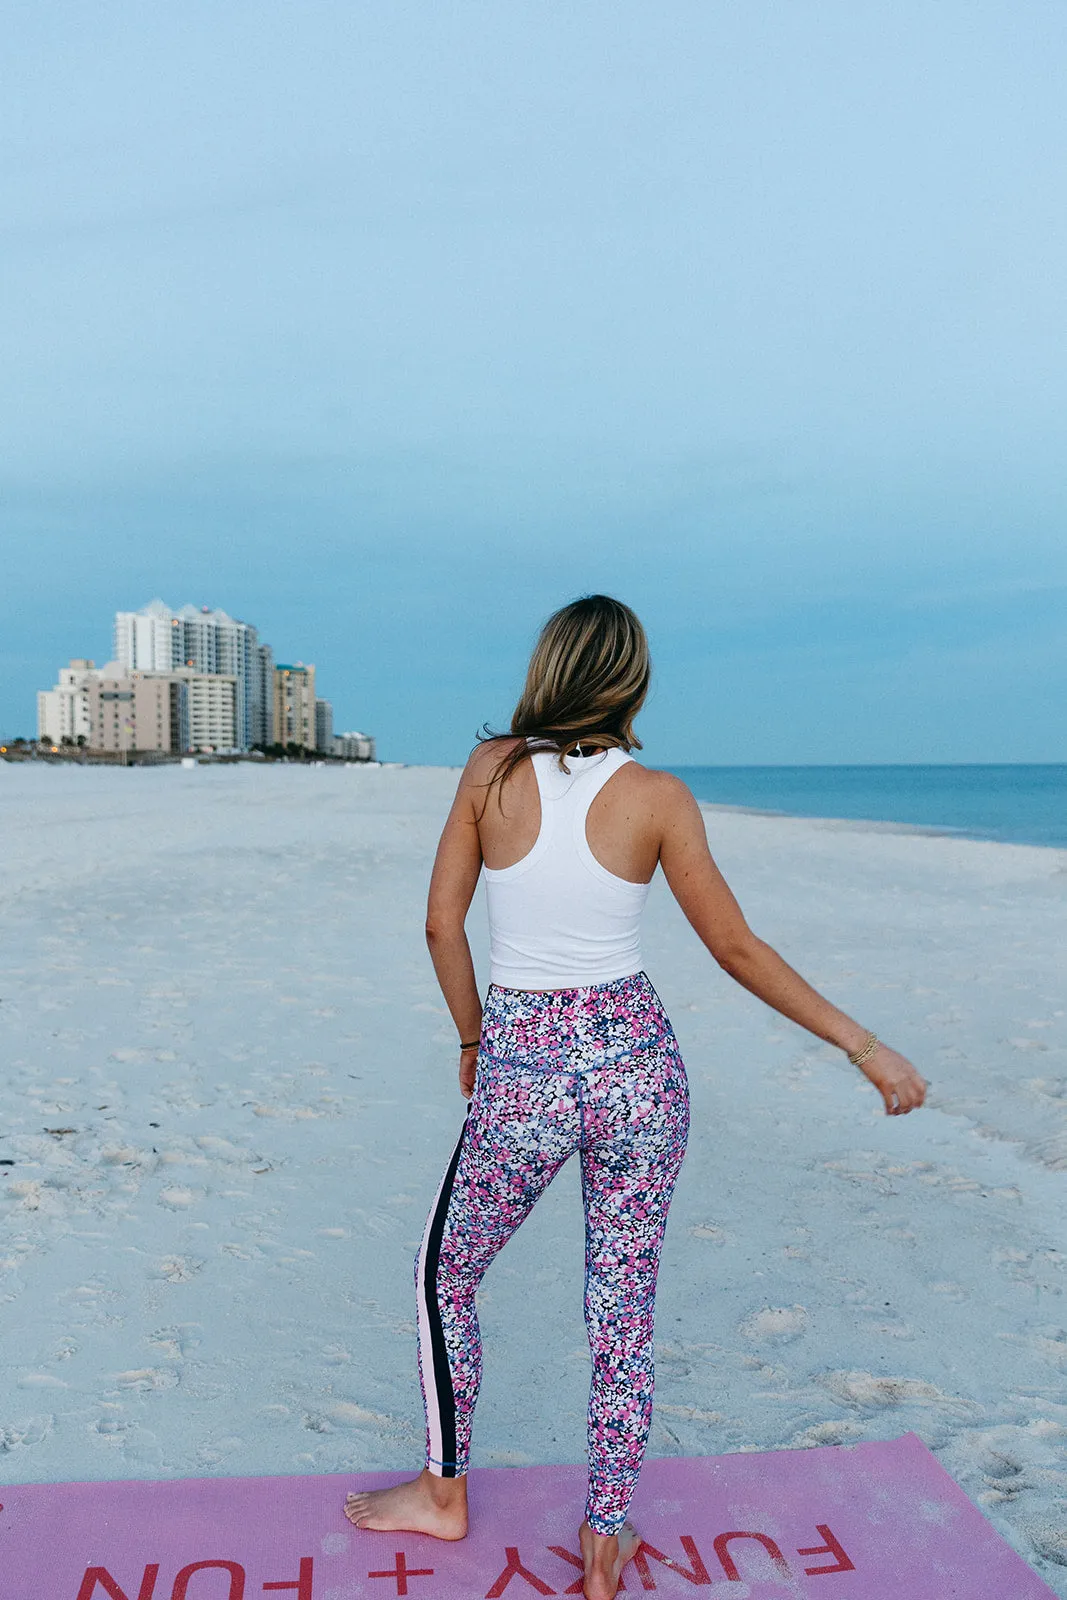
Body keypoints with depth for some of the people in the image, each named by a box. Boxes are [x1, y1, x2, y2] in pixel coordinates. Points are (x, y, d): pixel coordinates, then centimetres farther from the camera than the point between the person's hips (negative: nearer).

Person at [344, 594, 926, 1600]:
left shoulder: (492, 770, -5)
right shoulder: (657, 797, -7)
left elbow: (442, 923, 0)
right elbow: (737, 950, -5)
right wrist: (864, 1046, 3)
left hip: (521, 1069, 0)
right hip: (635, 1063, 1)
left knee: (444, 1275, 24)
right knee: (624, 1309, 17)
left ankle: (443, 1494, 40)